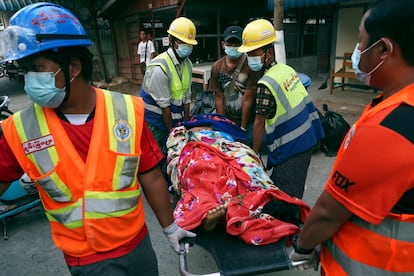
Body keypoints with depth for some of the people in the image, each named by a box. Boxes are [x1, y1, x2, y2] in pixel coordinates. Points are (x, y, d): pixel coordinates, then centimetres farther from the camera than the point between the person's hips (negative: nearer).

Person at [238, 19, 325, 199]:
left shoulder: (266, 84, -20)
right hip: (307, 137, 9)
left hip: (290, 146, -9)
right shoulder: (287, 69, 5)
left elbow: (259, 123, -14)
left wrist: (254, 152, -3)